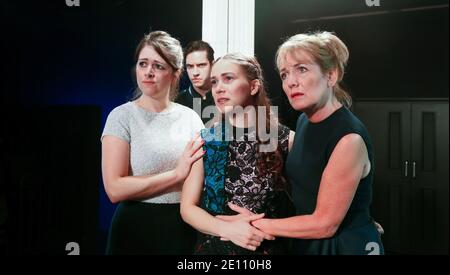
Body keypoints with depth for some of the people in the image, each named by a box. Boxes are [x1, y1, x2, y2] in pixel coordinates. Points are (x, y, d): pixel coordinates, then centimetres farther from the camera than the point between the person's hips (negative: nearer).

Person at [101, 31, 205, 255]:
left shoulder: (190, 118, 2)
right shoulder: (122, 116, -8)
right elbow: (115, 189, -17)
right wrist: (177, 174, -17)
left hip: (185, 228, 3)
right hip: (136, 229, -3)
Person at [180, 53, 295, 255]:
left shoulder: (285, 139, -10)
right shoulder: (204, 141, -6)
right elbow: (188, 207, -4)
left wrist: (256, 224, -16)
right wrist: (227, 228, -19)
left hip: (267, 246, -1)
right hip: (214, 245, 1)